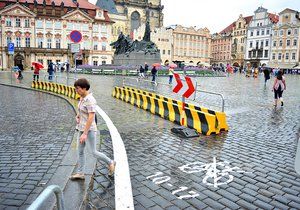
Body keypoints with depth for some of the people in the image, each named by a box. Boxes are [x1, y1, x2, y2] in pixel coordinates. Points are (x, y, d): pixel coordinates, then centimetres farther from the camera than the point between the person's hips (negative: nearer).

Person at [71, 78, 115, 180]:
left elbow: (91, 117, -26)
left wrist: (85, 133, -27)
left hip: (89, 130, -9)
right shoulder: (82, 98, 6)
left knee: (94, 152, 1)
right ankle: (80, 173, 25)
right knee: (80, 151, 13)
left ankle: (110, 163, 22)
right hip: (82, 128, 9)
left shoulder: (90, 100, -22)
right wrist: (77, 116, 6)